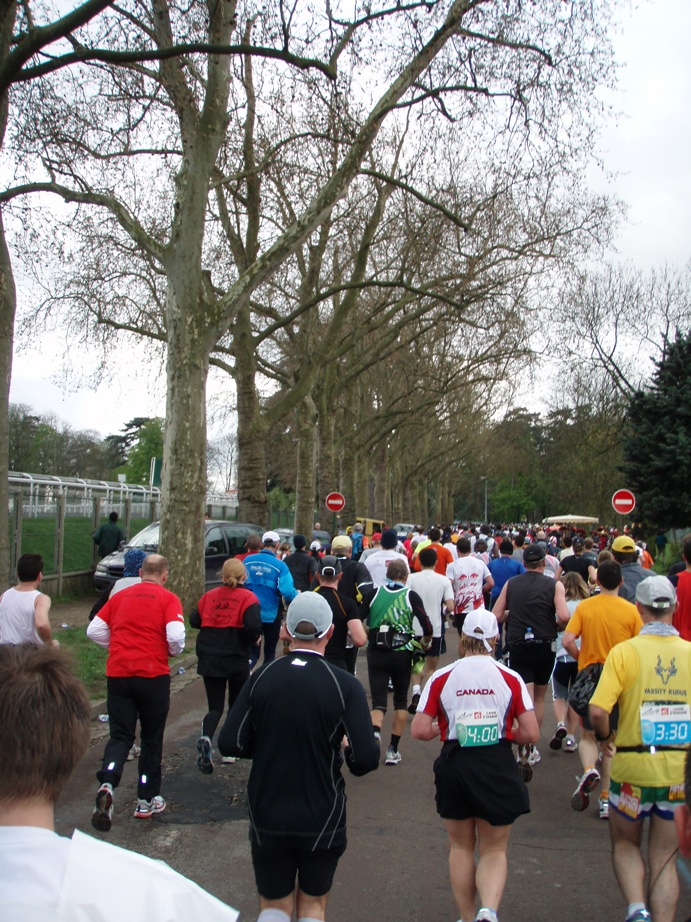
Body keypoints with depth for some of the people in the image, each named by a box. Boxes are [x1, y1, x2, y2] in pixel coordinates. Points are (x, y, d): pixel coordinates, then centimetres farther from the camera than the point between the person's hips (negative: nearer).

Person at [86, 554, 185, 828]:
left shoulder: (120, 596, 9)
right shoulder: (168, 599, -3)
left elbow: (94, 630, 7)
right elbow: (176, 636, -16)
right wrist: (174, 651, 5)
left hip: (118, 673, 3)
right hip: (153, 674, -2)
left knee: (120, 735, 10)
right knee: (152, 738, 13)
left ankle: (107, 785, -16)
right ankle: (147, 800, 22)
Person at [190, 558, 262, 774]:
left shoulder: (209, 596, 5)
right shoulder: (247, 598, -7)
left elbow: (194, 620, 5)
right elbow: (253, 626, -20)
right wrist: (254, 639, -1)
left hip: (209, 659, 3)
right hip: (237, 659, -2)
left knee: (215, 707, 8)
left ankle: (206, 738, -19)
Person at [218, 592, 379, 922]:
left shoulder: (260, 677, -9)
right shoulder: (345, 685, -15)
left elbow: (229, 743, -7)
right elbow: (367, 758, -18)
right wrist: (344, 755, 4)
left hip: (267, 817, 1)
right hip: (322, 818, -1)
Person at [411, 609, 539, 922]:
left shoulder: (441, 678, -7)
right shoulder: (510, 678, -7)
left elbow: (419, 731, -8)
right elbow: (531, 734, -7)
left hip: (454, 767, 1)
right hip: (498, 769, 0)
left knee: (461, 847, 21)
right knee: (494, 850, 15)